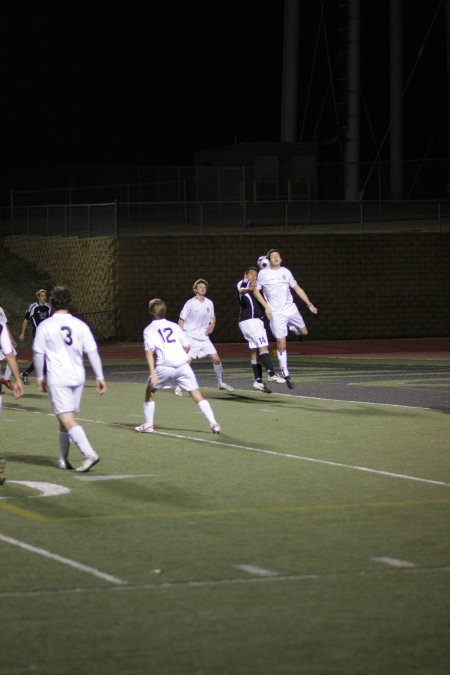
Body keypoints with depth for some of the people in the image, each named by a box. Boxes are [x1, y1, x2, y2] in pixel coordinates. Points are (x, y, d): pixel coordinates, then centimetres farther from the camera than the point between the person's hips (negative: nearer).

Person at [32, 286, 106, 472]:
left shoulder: (45, 326, -4)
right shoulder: (80, 325, 2)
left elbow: (38, 353, 1)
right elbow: (92, 352, 1)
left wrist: (40, 377, 14)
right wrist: (99, 376, 6)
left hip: (57, 379, -4)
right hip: (77, 376, 4)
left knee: (67, 419, -10)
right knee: (66, 417, 17)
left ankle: (89, 453, -26)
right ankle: (63, 459, 22)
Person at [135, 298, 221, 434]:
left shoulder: (149, 330, 9)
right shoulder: (174, 326, 20)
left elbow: (149, 351, -6)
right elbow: (187, 346, 21)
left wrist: (152, 372, -13)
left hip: (164, 366, -2)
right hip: (182, 364, 2)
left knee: (150, 391, 21)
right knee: (196, 394, 4)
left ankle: (148, 425, 20)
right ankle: (214, 424, -7)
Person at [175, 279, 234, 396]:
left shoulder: (209, 303, 6)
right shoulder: (190, 304, -9)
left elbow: (213, 317, 22)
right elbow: (181, 320, -5)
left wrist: (212, 325, 1)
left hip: (204, 337, 5)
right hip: (191, 337, -5)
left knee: (216, 359, 2)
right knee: (187, 361, -14)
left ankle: (221, 383, 19)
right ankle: (179, 387, -2)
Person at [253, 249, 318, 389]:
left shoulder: (286, 272, 5)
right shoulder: (263, 273, -2)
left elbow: (297, 289, 11)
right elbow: (256, 291, 5)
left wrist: (310, 304, 6)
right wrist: (266, 307, -5)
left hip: (290, 308, 3)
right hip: (276, 313, -3)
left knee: (304, 332, 3)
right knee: (281, 345, -5)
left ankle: (291, 328, 36)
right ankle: (285, 375, 4)